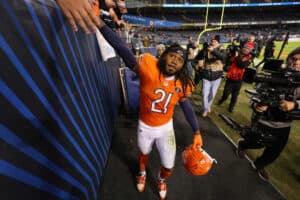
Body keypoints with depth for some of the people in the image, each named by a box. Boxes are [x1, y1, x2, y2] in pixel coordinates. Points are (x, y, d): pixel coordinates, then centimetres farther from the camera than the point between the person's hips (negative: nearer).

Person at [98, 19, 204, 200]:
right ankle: (142, 173, 69)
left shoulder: (183, 83, -13)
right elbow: (123, 49, -29)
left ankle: (162, 179, 58)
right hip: (145, 126, -1)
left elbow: (187, 107, -2)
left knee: (169, 166, 15)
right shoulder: (148, 66, -22)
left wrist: (197, 132, 0)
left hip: (166, 128, 2)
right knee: (144, 153, 29)